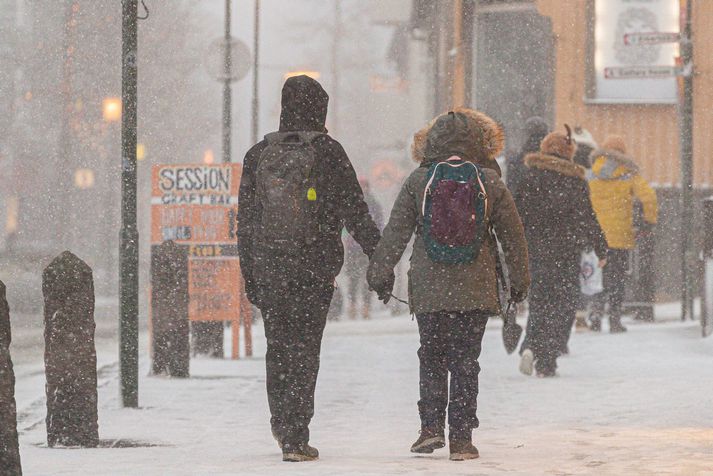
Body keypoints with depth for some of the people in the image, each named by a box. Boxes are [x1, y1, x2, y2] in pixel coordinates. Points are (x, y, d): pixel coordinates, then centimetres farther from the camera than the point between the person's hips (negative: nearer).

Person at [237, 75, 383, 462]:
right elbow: (354, 211, -6)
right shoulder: (327, 152, -5)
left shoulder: (258, 155, 5)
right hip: (316, 267, -3)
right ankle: (295, 437, -5)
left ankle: (282, 424, 24)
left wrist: (249, 277, 14)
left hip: (268, 268, 3)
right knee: (304, 350, -1)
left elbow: (246, 222, 8)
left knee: (278, 347, 16)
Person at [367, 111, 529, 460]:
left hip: (428, 290, 0)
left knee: (431, 358, 14)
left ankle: (431, 426, 3)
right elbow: (513, 234, 6)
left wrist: (379, 273, 12)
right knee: (465, 362, 5)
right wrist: (519, 280, 18)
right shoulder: (489, 181, -1)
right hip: (475, 290, 0)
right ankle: (461, 437, 2)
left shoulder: (419, 179, -1)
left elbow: (396, 231, 2)